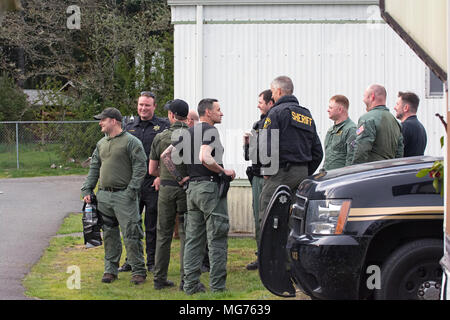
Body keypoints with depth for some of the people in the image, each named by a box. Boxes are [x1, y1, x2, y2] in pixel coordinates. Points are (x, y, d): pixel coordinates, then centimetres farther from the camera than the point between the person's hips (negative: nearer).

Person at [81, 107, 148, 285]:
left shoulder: (131, 142, -6)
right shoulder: (101, 143, 16)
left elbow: (140, 168, -10)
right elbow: (94, 168, 20)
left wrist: (131, 191, -16)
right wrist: (87, 190, 10)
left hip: (124, 196, -7)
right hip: (103, 196, 7)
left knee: (130, 234, -7)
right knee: (109, 234, 10)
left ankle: (138, 271, -1)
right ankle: (110, 269, 18)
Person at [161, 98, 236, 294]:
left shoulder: (189, 132, 15)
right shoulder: (210, 130, -11)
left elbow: (165, 155, 16)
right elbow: (205, 158, -26)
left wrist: (179, 177, 15)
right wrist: (224, 171, -13)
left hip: (192, 188, 8)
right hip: (210, 186, -8)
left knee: (194, 238, 10)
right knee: (217, 238, -4)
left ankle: (191, 284, 10)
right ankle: (217, 286, -4)